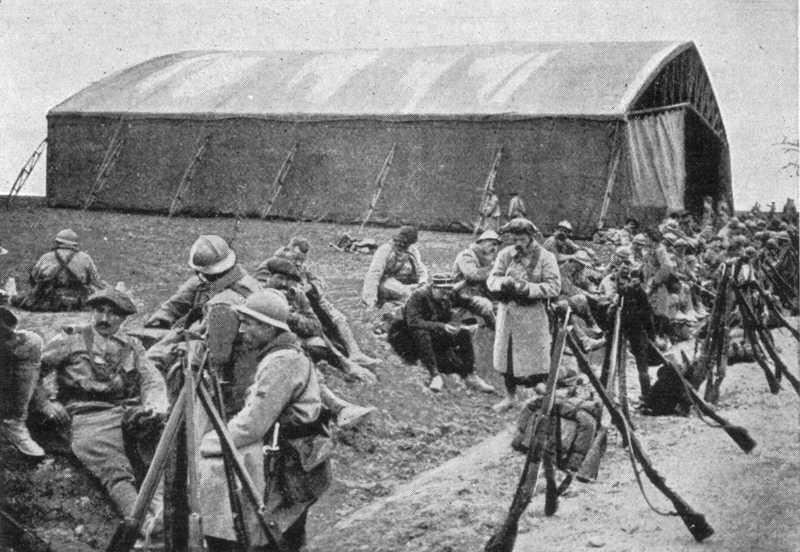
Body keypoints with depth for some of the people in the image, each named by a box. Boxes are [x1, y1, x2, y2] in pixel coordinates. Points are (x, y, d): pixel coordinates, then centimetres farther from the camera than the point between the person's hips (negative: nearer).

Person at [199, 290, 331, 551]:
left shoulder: (281, 362, -17)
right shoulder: (281, 354, 12)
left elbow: (252, 425, -18)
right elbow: (254, 415, 15)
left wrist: (208, 444, -8)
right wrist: (213, 438, 5)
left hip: (291, 466, -9)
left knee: (211, 470, -9)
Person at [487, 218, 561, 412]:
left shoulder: (545, 257, -5)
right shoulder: (505, 254, 5)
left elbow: (554, 287, -13)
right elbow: (491, 280, 2)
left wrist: (528, 288, -23)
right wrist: (503, 282, -21)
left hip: (533, 314, -4)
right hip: (507, 311, 4)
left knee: (534, 358, 0)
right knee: (506, 354, 10)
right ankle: (510, 396, 27)